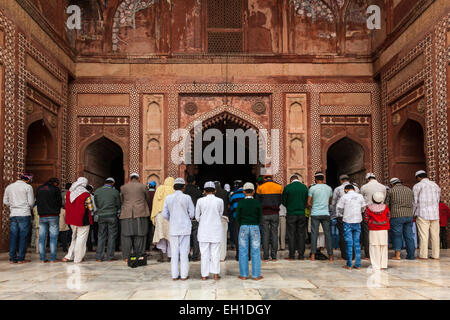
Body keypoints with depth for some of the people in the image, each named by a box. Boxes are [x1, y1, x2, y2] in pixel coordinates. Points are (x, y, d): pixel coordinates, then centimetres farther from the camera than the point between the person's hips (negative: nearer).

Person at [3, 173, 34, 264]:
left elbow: (5, 202, 14)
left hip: (13, 215, 5)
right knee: (23, 236, 0)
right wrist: (30, 208, 14)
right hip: (24, 215, -5)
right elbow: (31, 202, -6)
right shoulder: (28, 187, -4)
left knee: (13, 236, 8)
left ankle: (12, 258, 10)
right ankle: (21, 258, 1)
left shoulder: (9, 187, 12)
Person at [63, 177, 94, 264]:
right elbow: (91, 208, -11)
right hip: (83, 220, -6)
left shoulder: (68, 193, 4)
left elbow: (66, 205, 12)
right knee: (81, 238, 4)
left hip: (71, 220, 6)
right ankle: (78, 259, 8)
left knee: (74, 238, 21)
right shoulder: (86, 194, -14)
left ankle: (69, 256, 16)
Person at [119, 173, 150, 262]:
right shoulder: (143, 187, 5)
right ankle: (138, 255, 3)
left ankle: (126, 257, 1)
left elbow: (121, 200, 17)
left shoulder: (123, 187, 8)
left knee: (126, 235, 3)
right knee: (139, 235, 3)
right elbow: (147, 199, 15)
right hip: (140, 214, -1)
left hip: (127, 214, 1)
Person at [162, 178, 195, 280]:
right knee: (184, 252, 3)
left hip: (173, 228, 2)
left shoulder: (168, 198, 0)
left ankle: (175, 275, 11)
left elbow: (164, 214, 1)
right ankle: (184, 275, 6)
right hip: (185, 228, -2)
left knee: (174, 252, 8)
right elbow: (192, 214, -5)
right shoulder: (187, 198, -7)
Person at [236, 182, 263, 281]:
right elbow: (260, 218, 1)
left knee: (243, 252, 7)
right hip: (255, 228, 0)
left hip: (243, 227, 0)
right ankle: (256, 275, 8)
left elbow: (237, 217, -2)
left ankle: (243, 275, 10)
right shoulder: (257, 203, -4)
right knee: (255, 252, 6)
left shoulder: (241, 203, -5)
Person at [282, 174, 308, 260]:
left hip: (291, 214, -2)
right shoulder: (304, 187, 0)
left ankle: (292, 255, 4)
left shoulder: (287, 187, -6)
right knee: (301, 234, 7)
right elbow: (307, 201, 6)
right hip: (302, 214, 2)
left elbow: (283, 201, 1)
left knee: (291, 235, 4)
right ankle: (301, 255, 8)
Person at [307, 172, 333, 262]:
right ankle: (330, 255, 7)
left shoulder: (312, 188, -3)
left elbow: (308, 203, -2)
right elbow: (330, 202, 16)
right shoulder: (329, 188, 6)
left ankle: (313, 255, 0)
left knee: (314, 234, 1)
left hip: (315, 214, -2)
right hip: (326, 213, 2)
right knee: (328, 234, 6)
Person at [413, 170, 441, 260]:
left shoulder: (417, 186, -1)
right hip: (435, 214, 5)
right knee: (435, 235, 6)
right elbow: (437, 201, 18)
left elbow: (414, 202, -3)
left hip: (422, 214, -5)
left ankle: (423, 255, -4)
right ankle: (435, 255, 7)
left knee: (423, 235, -5)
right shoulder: (436, 186, 15)